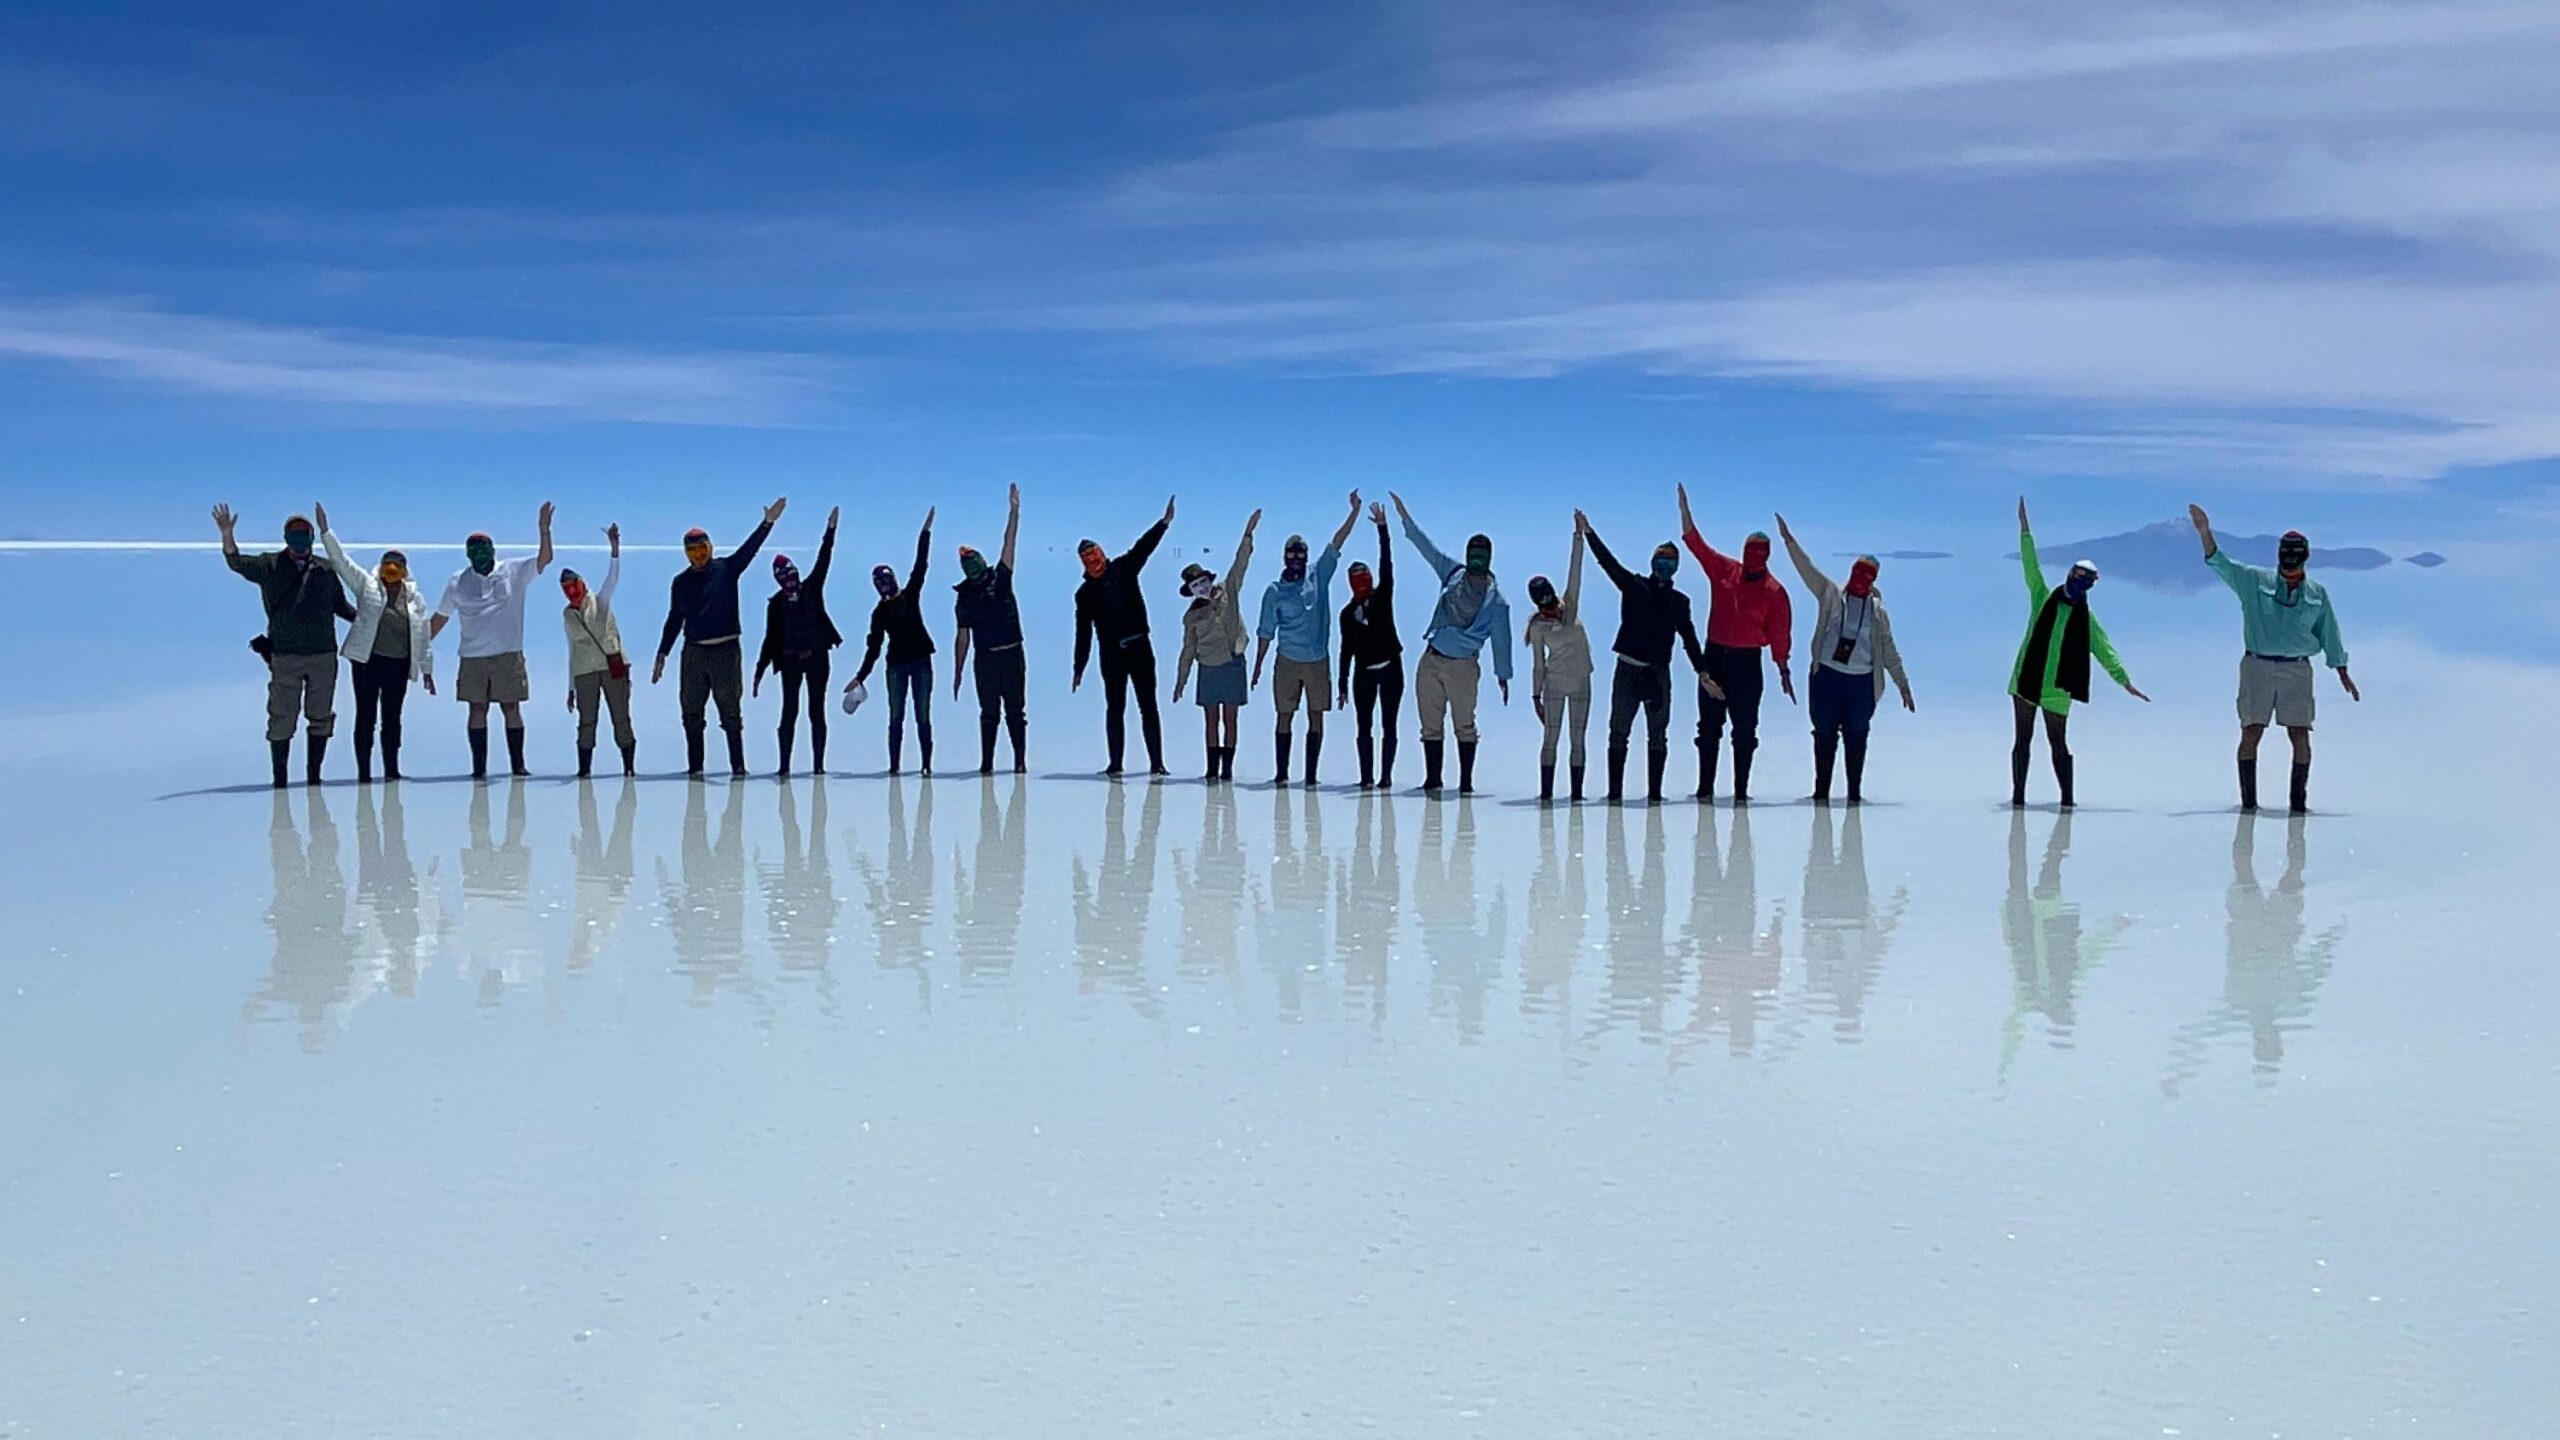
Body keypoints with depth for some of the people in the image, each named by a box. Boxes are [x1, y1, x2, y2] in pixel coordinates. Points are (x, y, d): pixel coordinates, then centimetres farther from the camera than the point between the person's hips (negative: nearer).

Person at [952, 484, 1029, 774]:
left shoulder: (1000, 578, 4)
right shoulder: (964, 596, 7)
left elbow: (1009, 542, -2)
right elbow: (963, 636, 8)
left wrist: (1014, 509, -9)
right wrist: (957, 672, 6)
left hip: (1011, 654, -1)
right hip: (985, 658, 1)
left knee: (1014, 711, 0)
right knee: (988, 712, 3)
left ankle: (1020, 759, 4)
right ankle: (986, 762, 6)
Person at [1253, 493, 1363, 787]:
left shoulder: (1319, 576, 3)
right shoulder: (1274, 591, 3)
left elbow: (1337, 543, -2)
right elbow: (1266, 631, 6)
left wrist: (1355, 511, -9)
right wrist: (1258, 664, 4)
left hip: (1318, 660, 1)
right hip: (1287, 661, -1)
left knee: (1316, 717, 2)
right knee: (1284, 717, 3)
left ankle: (1311, 775, 6)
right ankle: (1281, 772, 10)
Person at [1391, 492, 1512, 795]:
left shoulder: (1496, 599, -2)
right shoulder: (1453, 573, 8)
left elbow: (1501, 639, -2)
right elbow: (1426, 545, 11)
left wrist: (1503, 675, -3)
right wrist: (1405, 516, 7)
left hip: (1462, 665, -4)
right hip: (1431, 660, 4)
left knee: (1464, 726, -2)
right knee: (1431, 725, 5)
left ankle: (1466, 782, 4)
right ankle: (1432, 780, 11)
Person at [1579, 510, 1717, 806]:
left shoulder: (1679, 601, 11)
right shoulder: (1634, 586, 5)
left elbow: (1689, 640, 10)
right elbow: (1608, 562, -5)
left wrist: (1703, 676, 4)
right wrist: (1588, 532, -16)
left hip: (1658, 673, 2)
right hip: (1628, 670, -2)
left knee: (1658, 736, 2)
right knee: (1619, 734, -1)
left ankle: (1654, 793, 6)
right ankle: (1615, 793, 2)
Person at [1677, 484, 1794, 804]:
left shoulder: (1774, 591, -2)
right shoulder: (1723, 569, 5)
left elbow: (1779, 633, -2)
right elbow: (1694, 541, 3)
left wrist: (1783, 671, -3)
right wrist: (1684, 507, -6)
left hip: (1747, 661, -2)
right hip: (1715, 655, 2)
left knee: (1745, 730, 0)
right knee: (1709, 726, 5)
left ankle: (1741, 791, 5)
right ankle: (1705, 789, 9)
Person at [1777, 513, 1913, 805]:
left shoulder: (1877, 610, 9)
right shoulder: (1831, 595, 5)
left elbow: (1888, 650, 12)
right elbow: (1808, 569, -4)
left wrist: (1902, 683, 10)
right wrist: (1789, 541, -15)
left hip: (1862, 682, 1)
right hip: (1827, 675, -1)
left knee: (1856, 737, 4)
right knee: (1825, 734, 3)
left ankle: (1854, 792, 11)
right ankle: (1821, 790, 9)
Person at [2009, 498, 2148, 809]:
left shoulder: (2086, 620, 8)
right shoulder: (2043, 598, 7)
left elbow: (2105, 652, 8)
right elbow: (2031, 566, -1)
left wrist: (2125, 681, 0)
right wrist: (2024, 527, -10)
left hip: (2057, 689, 0)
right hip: (2026, 680, 0)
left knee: (2058, 744, 0)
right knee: (2023, 739, 2)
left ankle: (2067, 799, 3)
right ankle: (2017, 796, 5)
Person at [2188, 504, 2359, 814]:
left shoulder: (2317, 594, 13)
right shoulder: (2254, 581, 6)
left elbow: (2329, 634, 18)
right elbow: (2220, 564, -6)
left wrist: (2342, 673, 16)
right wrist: (2204, 532, -20)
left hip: (2297, 670, 2)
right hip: (2257, 666, -2)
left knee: (2300, 735, -2)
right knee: (2251, 732, -6)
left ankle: (2299, 801, 7)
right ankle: (2248, 800, -1)